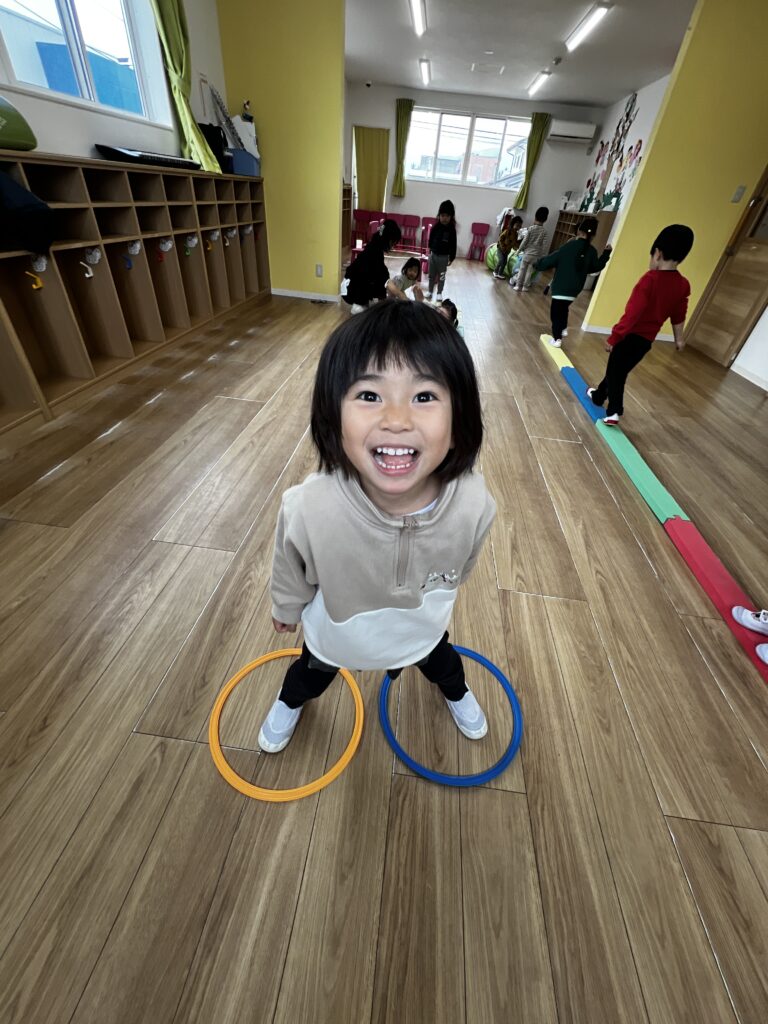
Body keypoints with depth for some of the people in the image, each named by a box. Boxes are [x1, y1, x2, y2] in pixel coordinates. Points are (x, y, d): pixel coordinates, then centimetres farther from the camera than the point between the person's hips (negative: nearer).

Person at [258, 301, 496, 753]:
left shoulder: (475, 505, -37)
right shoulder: (307, 510, -43)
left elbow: (460, 569, -11)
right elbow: (293, 576, -18)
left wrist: (433, 600, 7)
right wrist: (286, 609, 2)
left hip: (424, 631, 2)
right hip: (336, 636, 0)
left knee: (440, 662, 35)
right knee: (313, 673, 33)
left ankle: (457, 693, 74)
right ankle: (290, 703, 71)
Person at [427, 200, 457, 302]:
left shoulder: (451, 229, -10)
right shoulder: (435, 226, -5)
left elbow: (453, 245, -7)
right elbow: (431, 238, 6)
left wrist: (452, 258, -8)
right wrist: (429, 250, 4)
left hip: (444, 256, -2)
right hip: (433, 254, 2)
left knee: (441, 276, 8)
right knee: (431, 275, 12)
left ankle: (439, 293, 21)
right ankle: (430, 291, 26)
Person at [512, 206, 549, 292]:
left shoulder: (531, 228, -10)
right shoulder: (544, 232, -4)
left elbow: (524, 241, -10)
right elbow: (544, 246, -6)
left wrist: (519, 250, 2)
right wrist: (541, 255, 4)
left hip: (527, 253, -2)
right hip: (536, 255, 2)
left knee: (522, 270, 8)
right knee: (529, 271, 12)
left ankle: (518, 286, 7)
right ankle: (525, 286, 15)